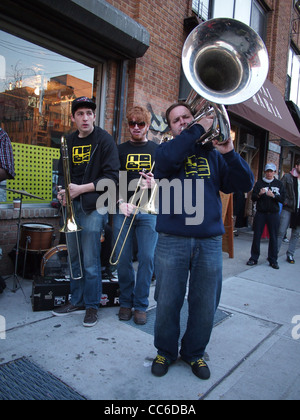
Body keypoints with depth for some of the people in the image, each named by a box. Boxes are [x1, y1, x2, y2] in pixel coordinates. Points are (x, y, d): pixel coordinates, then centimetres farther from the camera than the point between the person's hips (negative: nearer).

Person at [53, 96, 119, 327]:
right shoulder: (69, 142, 13)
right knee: (74, 256, 13)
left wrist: (82, 188, -16)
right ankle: (77, 301, 28)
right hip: (73, 205, 6)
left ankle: (92, 305, 15)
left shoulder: (104, 139, -5)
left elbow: (112, 176, -12)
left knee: (90, 261, -2)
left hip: (94, 206, -6)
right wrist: (63, 191, -2)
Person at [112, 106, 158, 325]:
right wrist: (121, 202, -10)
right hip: (123, 210, 1)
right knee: (123, 259, 3)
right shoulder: (120, 149, 12)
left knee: (147, 258, -2)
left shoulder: (157, 150, 11)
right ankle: (126, 302, 21)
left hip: (148, 211, 0)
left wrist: (155, 184, -12)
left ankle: (141, 305, 14)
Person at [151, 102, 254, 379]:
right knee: (167, 303, 6)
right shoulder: (166, 151, 9)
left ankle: (194, 353, 33)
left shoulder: (212, 154, 13)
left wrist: (229, 152, -11)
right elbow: (168, 158, -18)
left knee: (205, 306, 10)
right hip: (172, 240, -1)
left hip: (210, 242, 2)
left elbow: (245, 184, 3)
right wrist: (199, 128, -13)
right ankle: (165, 352, 31)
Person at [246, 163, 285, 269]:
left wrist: (273, 195, -15)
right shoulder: (259, 183, 7)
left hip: (273, 214, 0)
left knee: (273, 237, 2)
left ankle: (273, 260, 11)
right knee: (256, 236, 1)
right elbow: (253, 198, 3)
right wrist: (259, 194, -16)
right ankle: (254, 258, 11)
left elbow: (282, 199, 1)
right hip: (260, 213, 0)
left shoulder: (279, 184, 9)